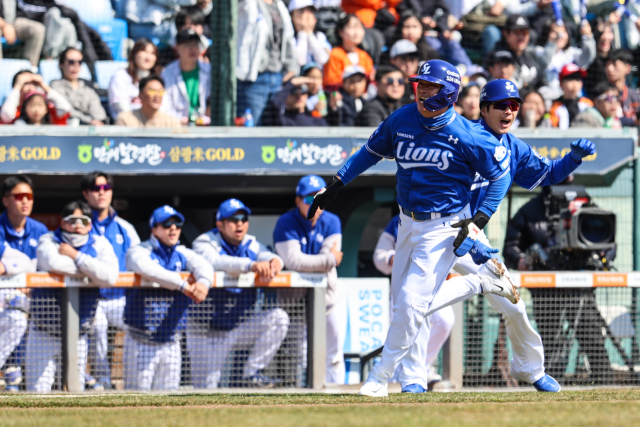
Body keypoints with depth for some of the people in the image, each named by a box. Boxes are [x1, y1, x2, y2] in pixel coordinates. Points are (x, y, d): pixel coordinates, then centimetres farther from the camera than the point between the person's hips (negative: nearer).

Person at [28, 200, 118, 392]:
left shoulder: (99, 244, 0)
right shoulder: (49, 240, -4)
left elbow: (110, 277, -19)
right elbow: (52, 262, -29)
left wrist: (76, 256, -18)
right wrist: (92, 271, -16)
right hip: (44, 333, -2)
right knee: (37, 390, -4)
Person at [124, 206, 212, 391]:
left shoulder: (183, 254, 12)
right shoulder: (138, 252, -4)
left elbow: (203, 266, -8)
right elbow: (148, 269, -26)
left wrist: (203, 282, -32)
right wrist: (183, 285, -35)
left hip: (171, 341, 5)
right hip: (141, 341, -5)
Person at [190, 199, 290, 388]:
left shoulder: (252, 245, 5)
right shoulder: (205, 243, -12)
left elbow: (267, 257, -14)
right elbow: (215, 262, -34)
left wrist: (274, 261, -41)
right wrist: (250, 265, -50)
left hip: (240, 326, 4)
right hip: (208, 332, -4)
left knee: (278, 318, -20)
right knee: (206, 393, -9)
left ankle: (252, 372, -13)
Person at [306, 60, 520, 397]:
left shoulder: (466, 136, -18)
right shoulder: (401, 120, -3)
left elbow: (500, 175, -8)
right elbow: (371, 151, 13)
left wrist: (478, 222, -15)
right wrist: (333, 187, 8)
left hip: (444, 226, -7)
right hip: (409, 223, 7)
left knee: (412, 303, -12)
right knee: (404, 302, 9)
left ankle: (380, 378, -2)